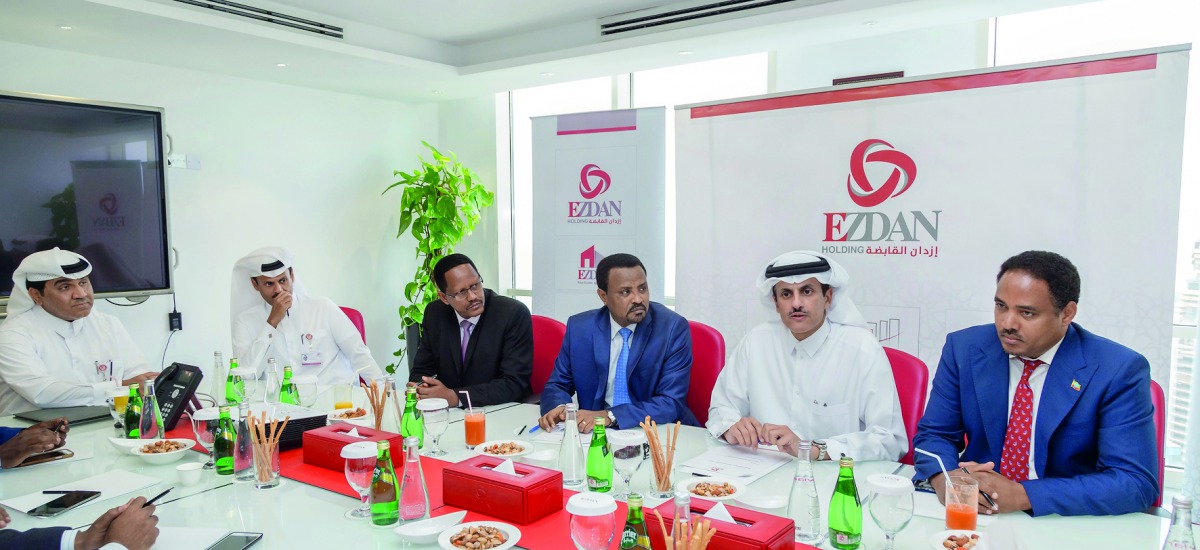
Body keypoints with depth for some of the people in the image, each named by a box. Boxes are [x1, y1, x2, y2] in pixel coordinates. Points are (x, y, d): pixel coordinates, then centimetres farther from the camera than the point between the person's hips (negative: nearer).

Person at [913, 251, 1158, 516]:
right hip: (978, 521, 1)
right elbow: (934, 434, 3)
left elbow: (1136, 484, -14)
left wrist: (1022, 495, -24)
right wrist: (944, 481, -19)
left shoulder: (1120, 370, -10)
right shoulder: (964, 348, -3)